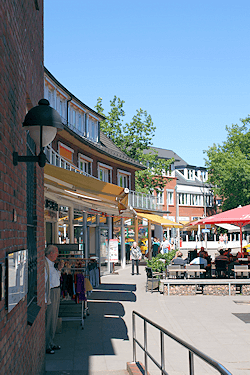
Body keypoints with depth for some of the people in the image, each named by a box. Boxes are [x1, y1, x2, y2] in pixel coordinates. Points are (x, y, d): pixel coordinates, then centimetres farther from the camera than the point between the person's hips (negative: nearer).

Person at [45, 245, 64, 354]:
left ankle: (51, 343, 25)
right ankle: (46, 346, 3)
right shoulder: (44, 264, -16)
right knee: (48, 320, -5)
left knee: (54, 319, 15)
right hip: (50, 294, -10)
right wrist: (45, 299, -22)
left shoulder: (51, 263, 14)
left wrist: (59, 269, 8)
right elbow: (43, 282, -20)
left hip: (56, 292, 10)